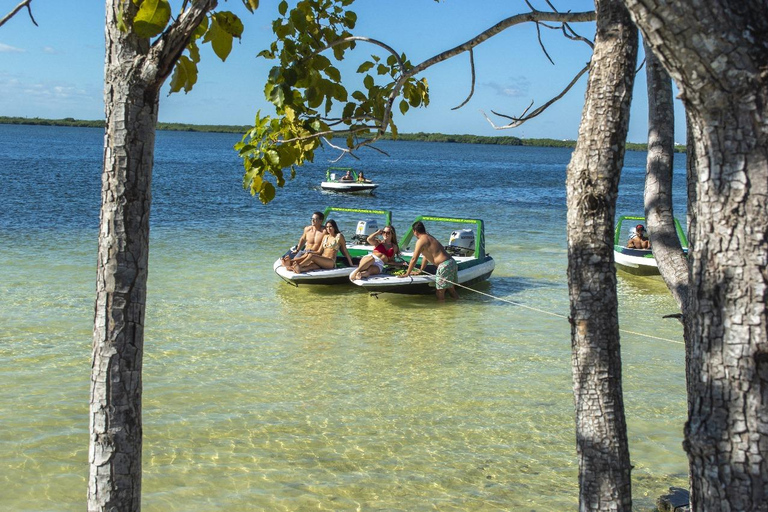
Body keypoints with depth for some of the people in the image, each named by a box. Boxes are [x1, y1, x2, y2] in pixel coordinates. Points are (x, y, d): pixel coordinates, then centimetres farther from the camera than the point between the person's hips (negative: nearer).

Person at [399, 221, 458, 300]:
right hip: (452, 262, 9)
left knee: (439, 294, -2)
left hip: (444, 265, -9)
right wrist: (420, 270, 36)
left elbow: (414, 259, -7)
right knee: (451, 290, 21)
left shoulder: (420, 241, -7)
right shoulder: (429, 237, 21)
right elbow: (426, 256, 30)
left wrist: (407, 274, 2)